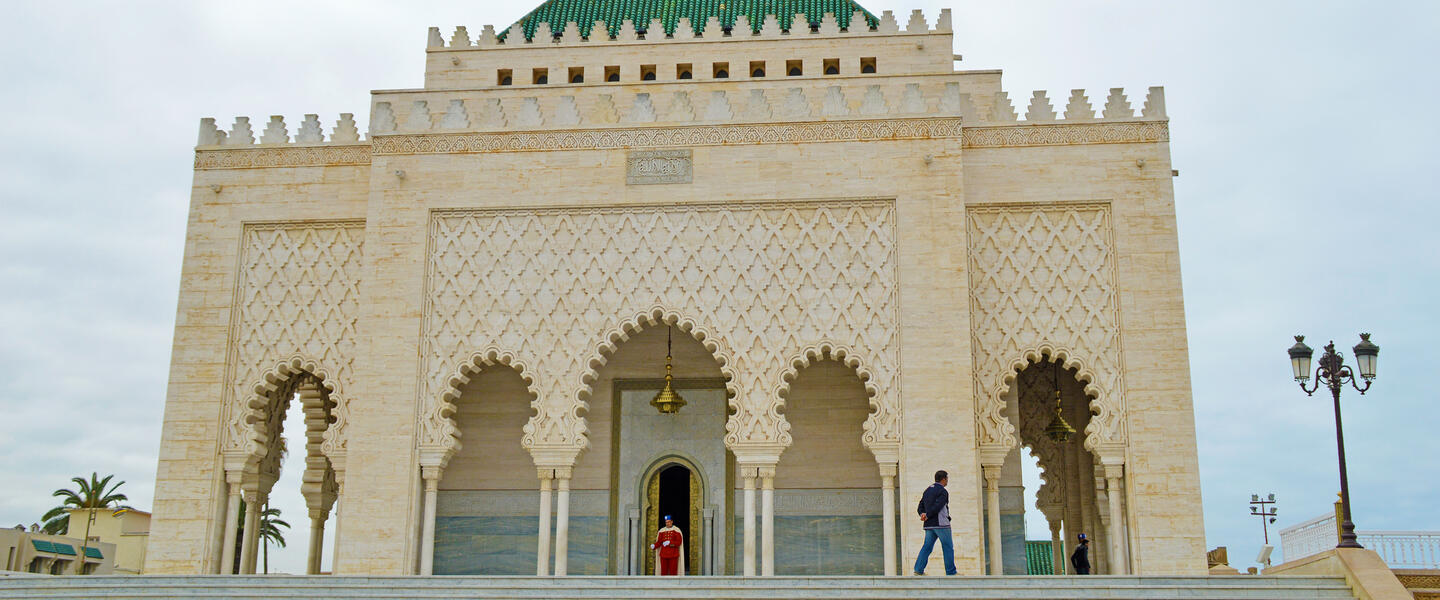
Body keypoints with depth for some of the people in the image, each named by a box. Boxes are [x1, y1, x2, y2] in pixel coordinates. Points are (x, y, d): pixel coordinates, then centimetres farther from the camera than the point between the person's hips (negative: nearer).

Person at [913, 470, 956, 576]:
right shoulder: (942, 491, -9)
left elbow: (920, 507, 13)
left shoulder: (927, 490, 17)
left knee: (927, 547, 7)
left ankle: (918, 570, -1)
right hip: (941, 523, -7)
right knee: (948, 547, 1)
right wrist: (927, 516, -14)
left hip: (929, 525, 7)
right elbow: (937, 506, -20)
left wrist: (923, 514, -4)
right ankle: (951, 572, 2)